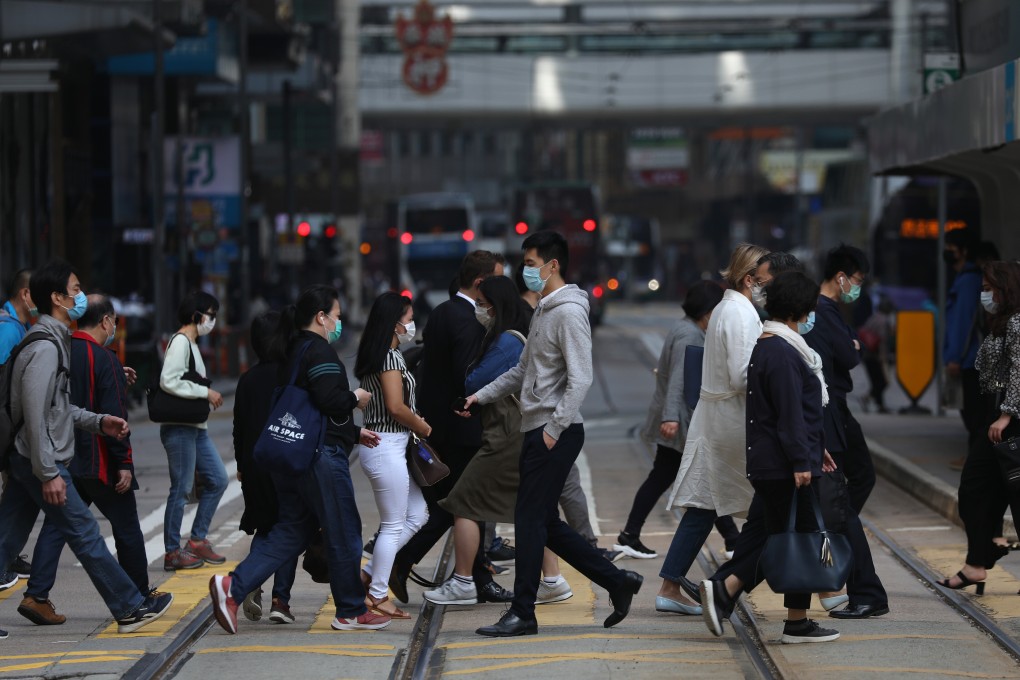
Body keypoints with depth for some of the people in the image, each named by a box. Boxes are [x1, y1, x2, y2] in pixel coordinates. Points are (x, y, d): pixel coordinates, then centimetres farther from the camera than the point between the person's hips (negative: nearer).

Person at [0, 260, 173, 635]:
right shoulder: (45, 347, -17)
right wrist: (48, 474, -23)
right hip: (41, 461, -10)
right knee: (85, 534, -2)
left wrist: (99, 422, 15)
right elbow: (36, 415, -22)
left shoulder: (55, 341, 15)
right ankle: (130, 608, 6)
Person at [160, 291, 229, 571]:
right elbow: (168, 381, -23)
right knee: (181, 490, -5)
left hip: (196, 427, 10)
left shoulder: (192, 344, 18)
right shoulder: (180, 342, -12)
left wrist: (207, 396, 7)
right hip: (179, 428, -10)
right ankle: (172, 552, 2)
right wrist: (206, 392, -18)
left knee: (217, 479, 11)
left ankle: (197, 541, 18)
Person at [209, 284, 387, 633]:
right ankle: (351, 611, 12)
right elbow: (329, 400, -26)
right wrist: (356, 398, -5)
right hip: (322, 457, -9)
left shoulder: (291, 352, 19)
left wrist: (353, 433, 28)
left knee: (290, 531, 10)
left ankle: (232, 586, -6)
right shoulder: (319, 351, -12)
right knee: (343, 534, 3)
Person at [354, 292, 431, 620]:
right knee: (394, 525, -2)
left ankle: (369, 574, 14)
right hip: (387, 448, -10)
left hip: (387, 447, 10)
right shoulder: (390, 356, -15)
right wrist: (425, 429, -7)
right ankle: (376, 596, 4)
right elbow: (396, 407, -21)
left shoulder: (375, 356, 15)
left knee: (416, 514, 14)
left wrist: (415, 421, 8)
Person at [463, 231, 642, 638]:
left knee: (531, 519, -6)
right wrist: (481, 396, 18)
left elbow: (580, 379, -20)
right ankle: (617, 581, 17)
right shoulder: (543, 311, 18)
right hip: (537, 431, 10)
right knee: (545, 523, 11)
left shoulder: (569, 312, -13)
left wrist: (554, 430, -21)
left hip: (557, 433, -10)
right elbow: (524, 371, 27)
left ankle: (523, 613, 0)